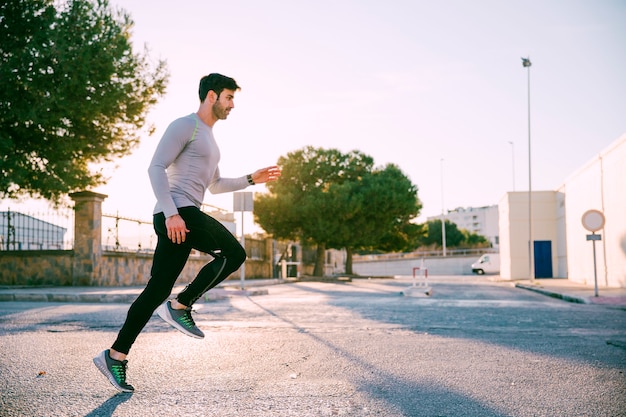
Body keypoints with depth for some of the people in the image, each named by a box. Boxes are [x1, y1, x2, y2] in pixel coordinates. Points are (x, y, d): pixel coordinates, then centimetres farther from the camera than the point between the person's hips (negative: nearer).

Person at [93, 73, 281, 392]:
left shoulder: (209, 138, 28)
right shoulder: (185, 126, -3)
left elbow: (215, 185, 35)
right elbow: (156, 167, -13)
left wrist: (252, 179, 23)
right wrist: (171, 213, -22)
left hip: (184, 216, 9)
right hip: (176, 212, -9)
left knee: (158, 289, 5)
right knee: (233, 253, -15)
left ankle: (115, 356, 9)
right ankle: (181, 306, -7)